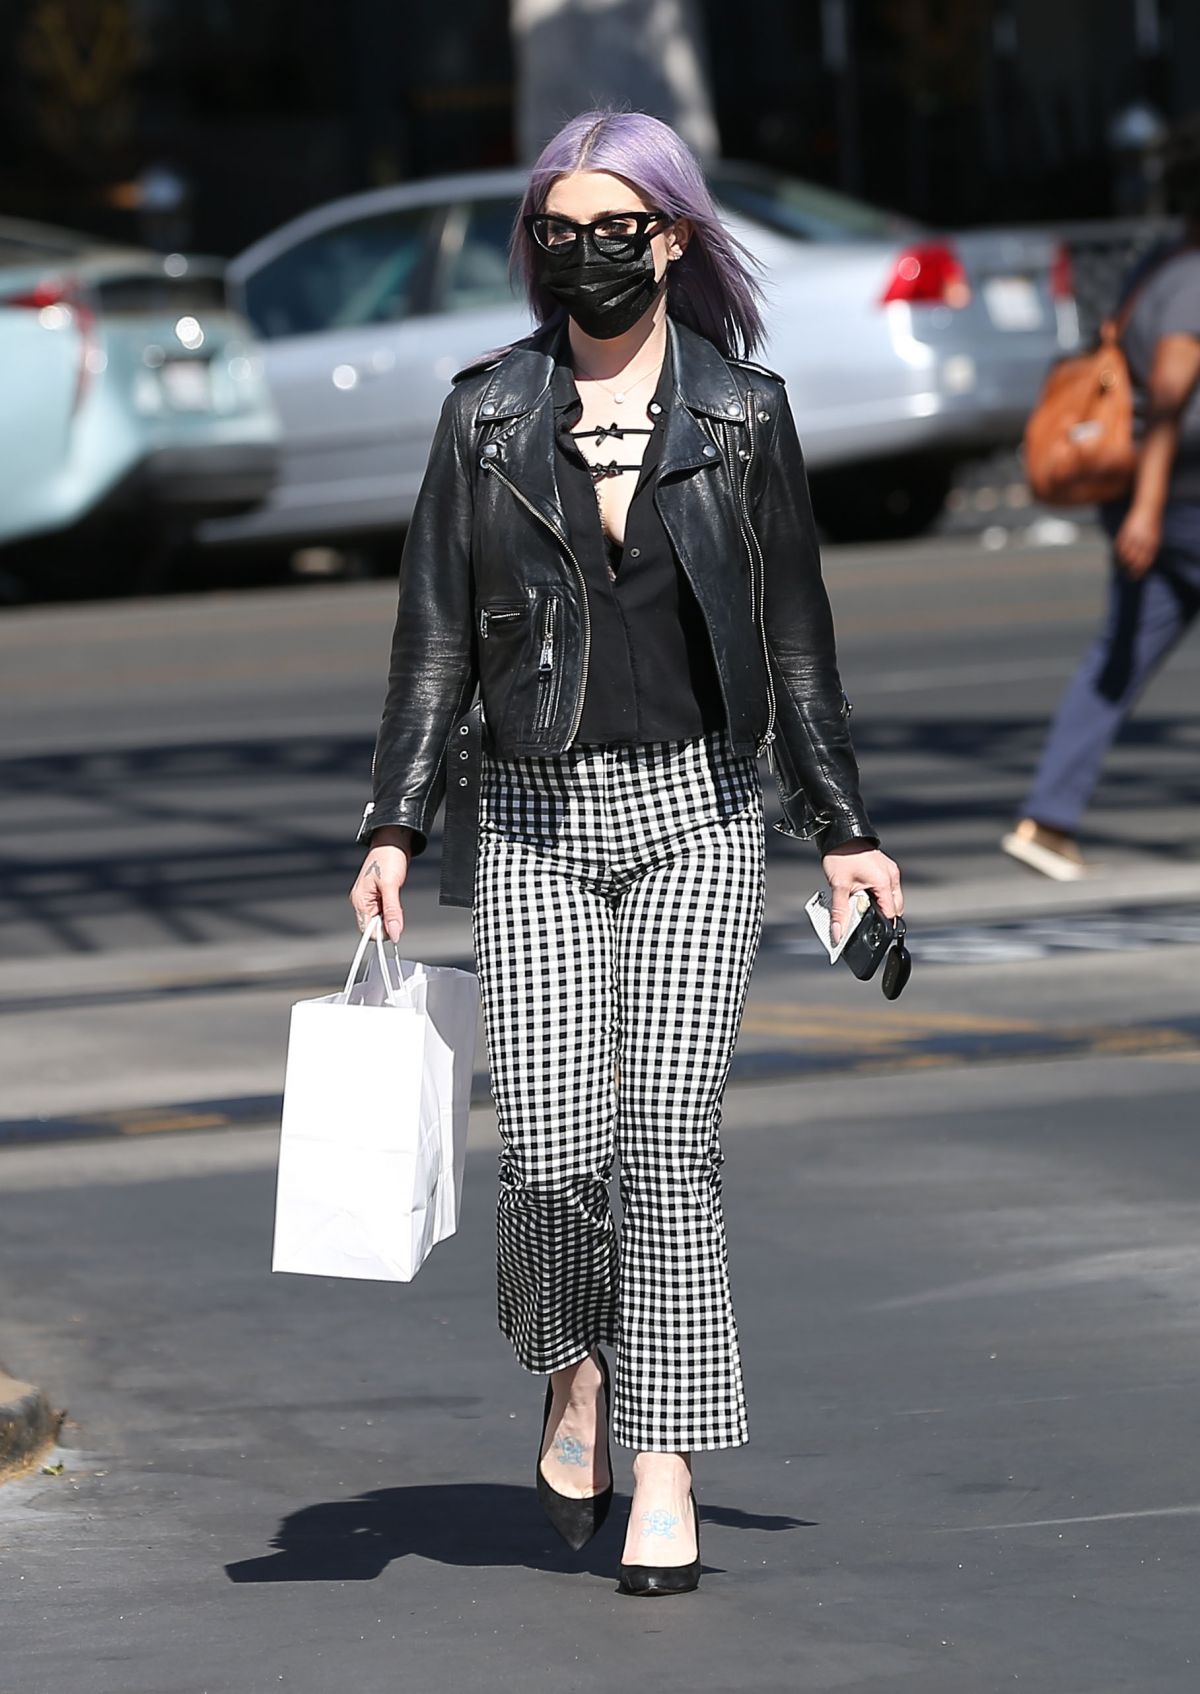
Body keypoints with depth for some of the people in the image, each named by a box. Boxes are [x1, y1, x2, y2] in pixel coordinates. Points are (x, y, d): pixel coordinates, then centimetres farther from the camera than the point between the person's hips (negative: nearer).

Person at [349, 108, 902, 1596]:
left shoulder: (742, 416, 4)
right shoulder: (488, 414, 5)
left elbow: (794, 639, 9)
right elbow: (435, 635, 6)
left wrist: (841, 830, 9)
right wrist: (395, 828, -1)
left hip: (693, 813, 0)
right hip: (533, 818, 1)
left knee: (669, 1139, -8)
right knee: (551, 1146, -9)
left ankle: (664, 1470, -1)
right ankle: (574, 1371, 22)